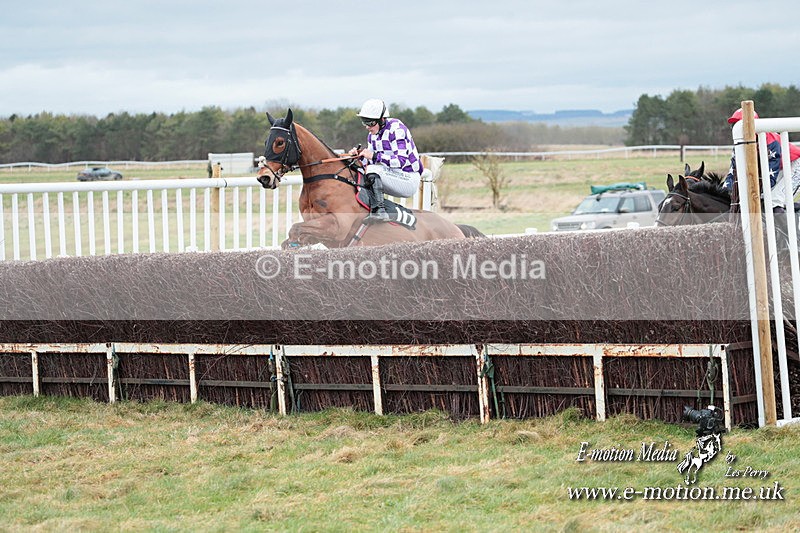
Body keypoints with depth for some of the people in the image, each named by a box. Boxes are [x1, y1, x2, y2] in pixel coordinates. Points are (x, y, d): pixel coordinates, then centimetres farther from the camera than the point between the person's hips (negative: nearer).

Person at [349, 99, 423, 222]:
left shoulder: (396, 129, -16)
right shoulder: (372, 134, 9)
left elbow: (401, 161, -26)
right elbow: (370, 162, 14)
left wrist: (374, 156, -30)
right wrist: (359, 156, -7)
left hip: (409, 181, -9)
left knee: (372, 170, -29)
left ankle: (379, 211, -32)